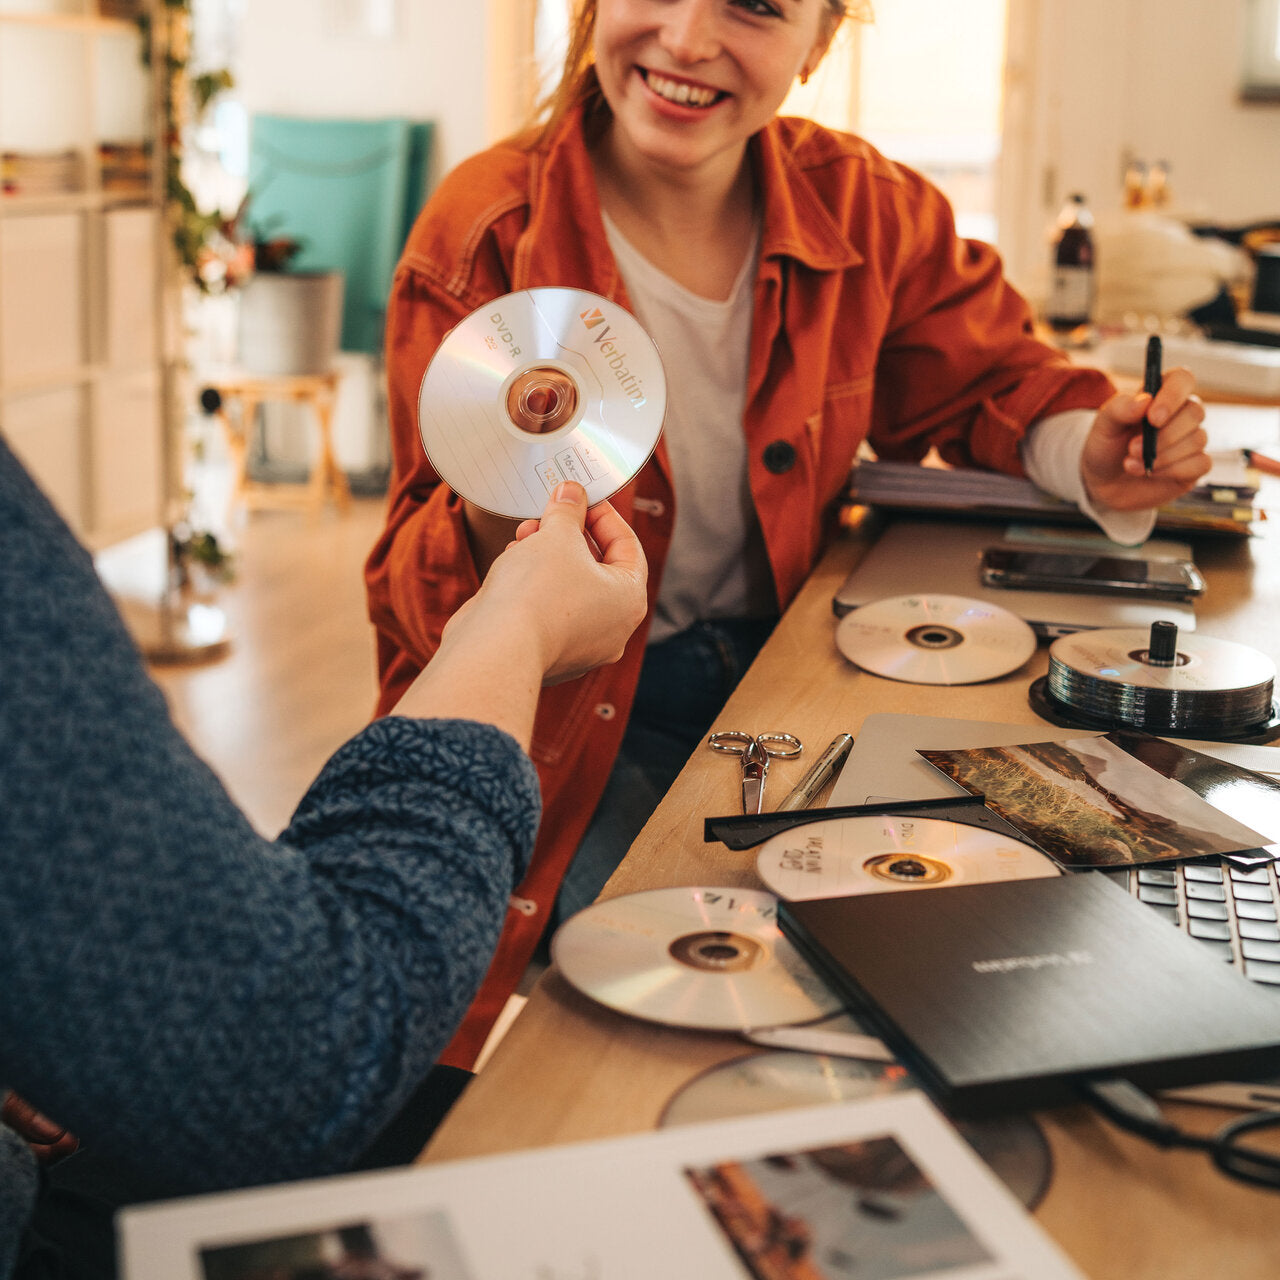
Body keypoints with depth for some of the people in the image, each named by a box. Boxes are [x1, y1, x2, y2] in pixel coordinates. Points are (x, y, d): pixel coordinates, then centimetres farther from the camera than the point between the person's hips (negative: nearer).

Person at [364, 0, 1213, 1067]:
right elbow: (416, 605, -13)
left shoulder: (865, 208, -6)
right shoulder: (483, 237, -15)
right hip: (575, 724, -3)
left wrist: (1088, 454, -10)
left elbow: (982, 377, 13)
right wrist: (497, 522, -37)